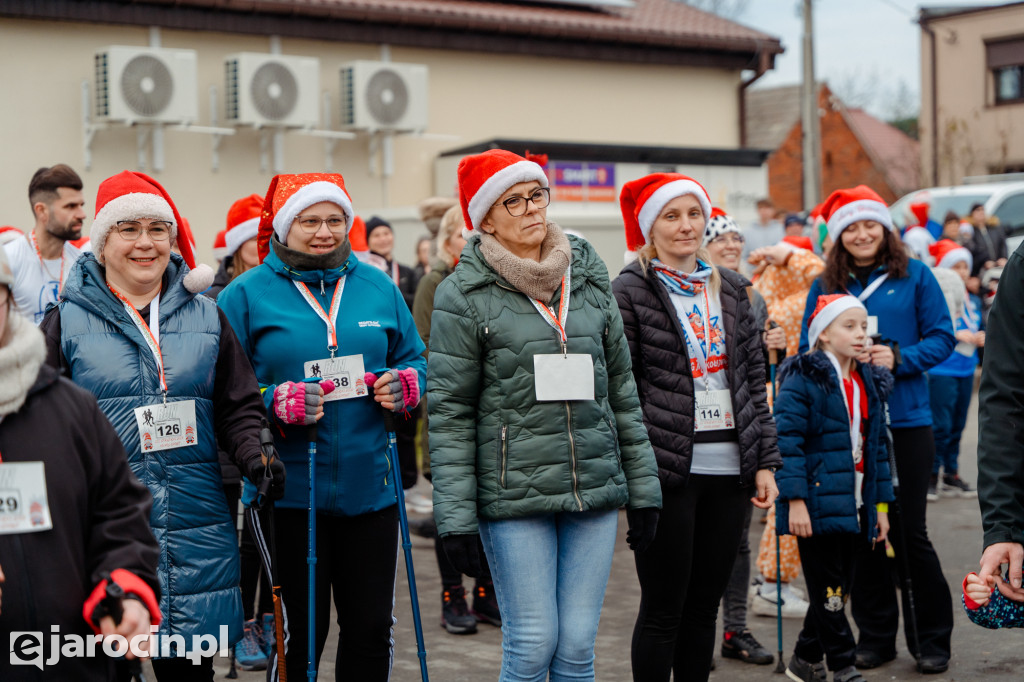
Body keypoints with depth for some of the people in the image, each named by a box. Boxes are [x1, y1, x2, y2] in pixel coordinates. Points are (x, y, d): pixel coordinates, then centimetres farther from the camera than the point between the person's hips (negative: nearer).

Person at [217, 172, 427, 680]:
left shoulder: (378, 287, 10)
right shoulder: (247, 294, -1)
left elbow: (413, 358, 19)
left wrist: (404, 385, -3)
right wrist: (276, 403, -20)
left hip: (370, 487, 4)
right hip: (289, 493, -3)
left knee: (371, 628, 10)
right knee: (301, 631, 6)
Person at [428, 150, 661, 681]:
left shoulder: (589, 278, 10)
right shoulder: (463, 296, -3)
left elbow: (622, 390, 14)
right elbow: (449, 413, -4)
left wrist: (643, 490, 13)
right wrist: (455, 517, -9)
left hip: (596, 489, 4)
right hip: (513, 494, -4)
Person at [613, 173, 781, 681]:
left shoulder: (730, 288, 13)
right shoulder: (630, 291, -3)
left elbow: (753, 378, 14)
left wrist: (764, 461, 8)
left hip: (728, 467, 5)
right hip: (667, 469, -5)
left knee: (704, 605, 12)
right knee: (663, 607, 1)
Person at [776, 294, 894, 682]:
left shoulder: (869, 385, 14)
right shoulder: (803, 381, -10)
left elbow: (878, 447, 18)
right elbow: (787, 441, -15)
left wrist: (881, 504, 15)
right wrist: (795, 499, -20)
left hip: (853, 506, 8)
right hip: (817, 504, -7)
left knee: (839, 588, 12)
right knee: (828, 590, -2)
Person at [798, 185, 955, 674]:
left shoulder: (915, 276, 3)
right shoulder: (825, 286, 7)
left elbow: (941, 337, 1)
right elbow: (808, 351, 9)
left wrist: (899, 358, -15)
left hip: (906, 420, -2)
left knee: (908, 532, 0)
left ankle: (932, 638, 15)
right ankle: (875, 635, 20)